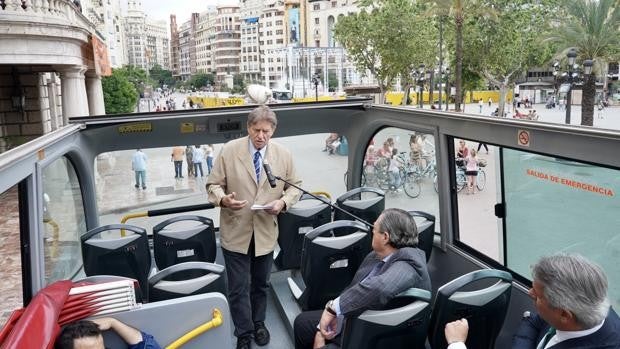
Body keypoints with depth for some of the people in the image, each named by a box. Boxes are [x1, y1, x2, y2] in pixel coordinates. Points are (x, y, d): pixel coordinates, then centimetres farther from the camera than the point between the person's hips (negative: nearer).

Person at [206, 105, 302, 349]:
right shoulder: (229, 151, -9)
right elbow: (213, 184, -4)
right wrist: (223, 199, -26)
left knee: (261, 283, 20)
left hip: (266, 232, 2)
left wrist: (283, 202, -15)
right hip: (236, 232, -2)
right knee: (238, 288, 5)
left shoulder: (284, 155, -4)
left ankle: (258, 323, 42)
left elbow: (295, 187, 5)